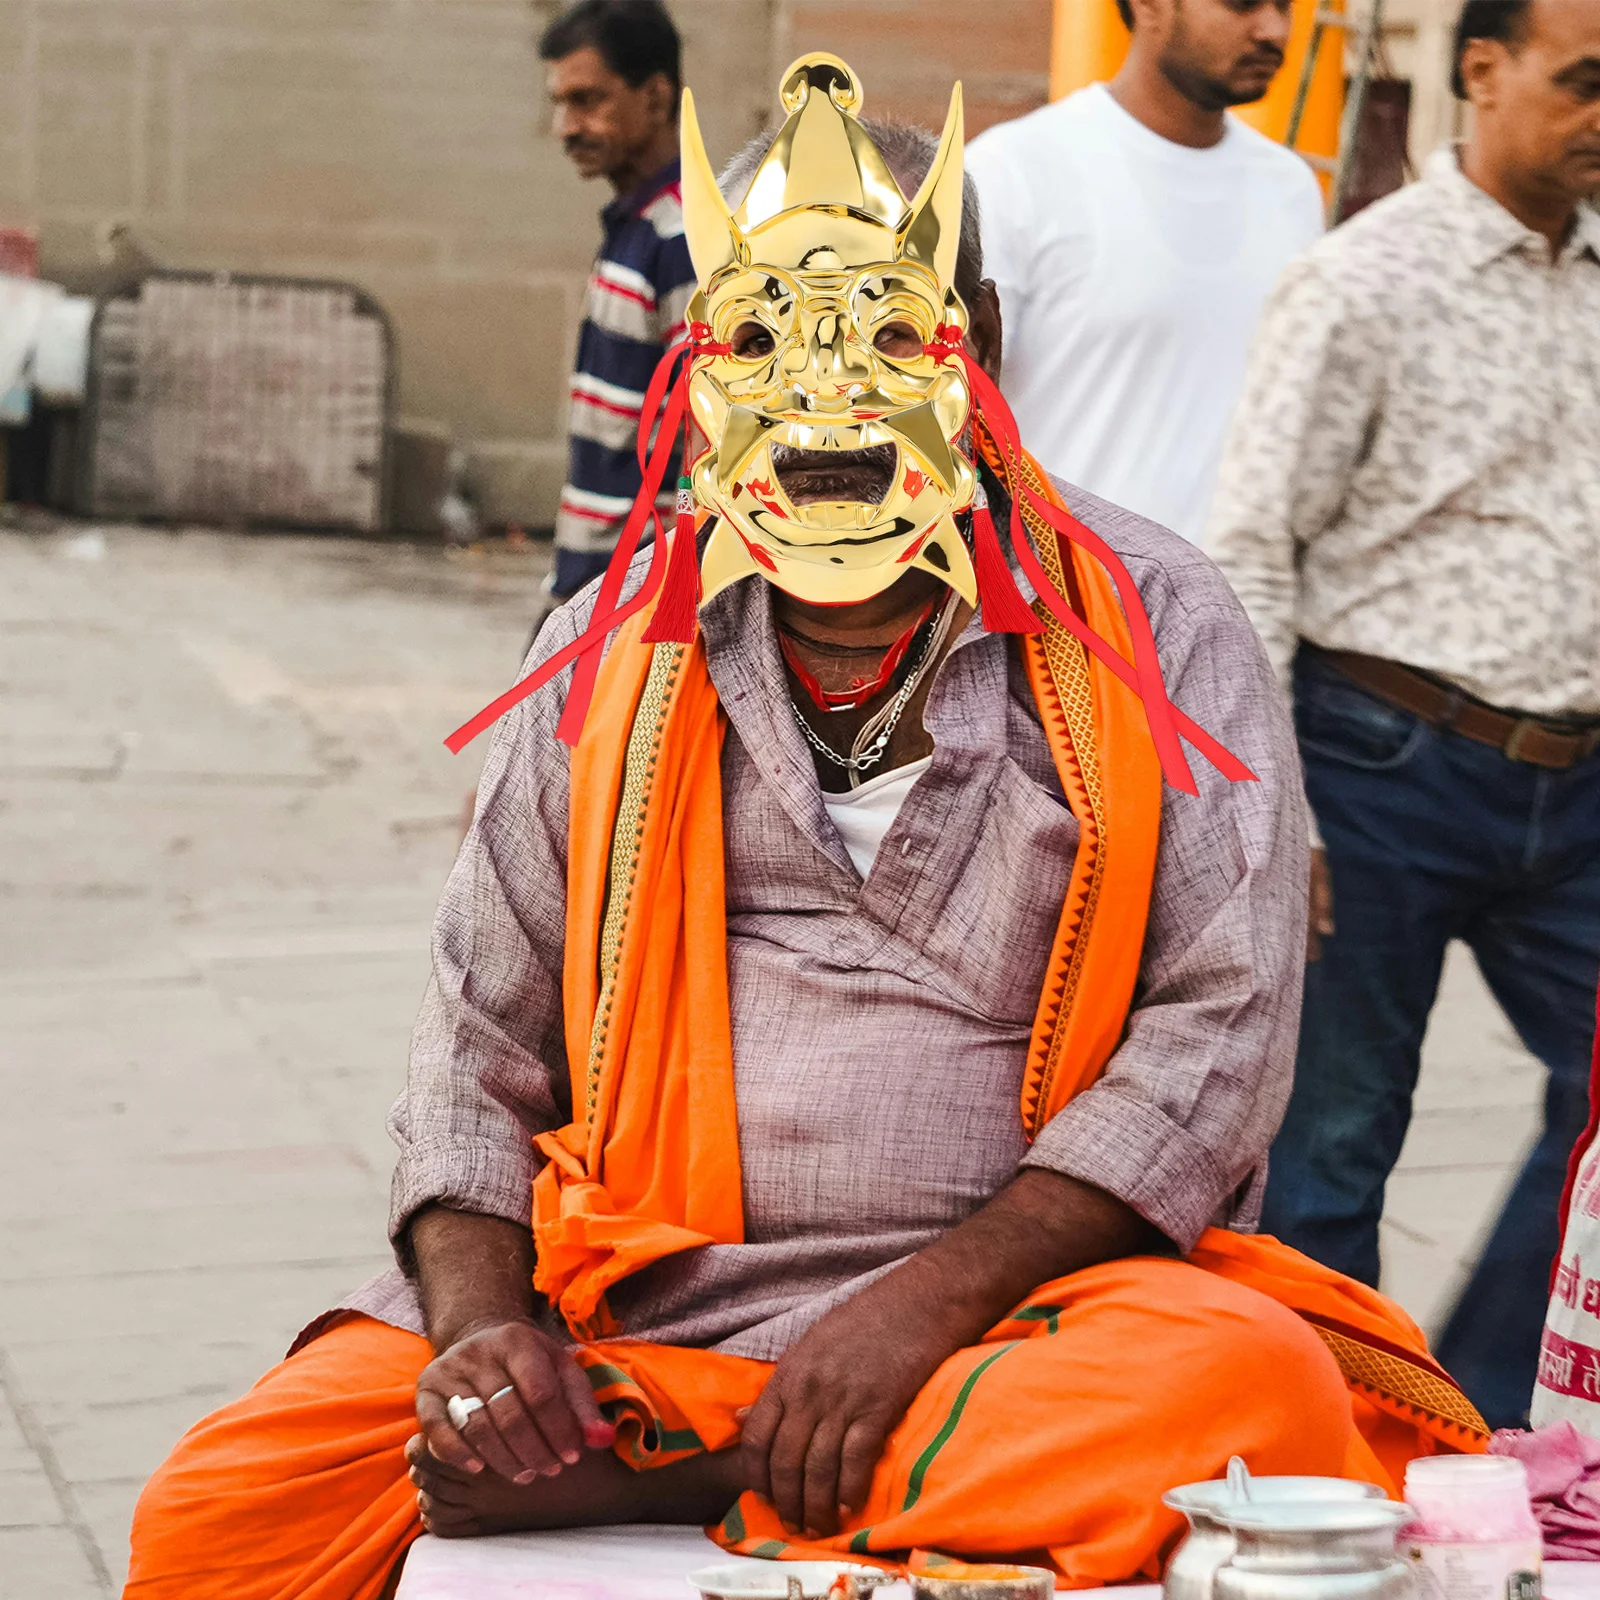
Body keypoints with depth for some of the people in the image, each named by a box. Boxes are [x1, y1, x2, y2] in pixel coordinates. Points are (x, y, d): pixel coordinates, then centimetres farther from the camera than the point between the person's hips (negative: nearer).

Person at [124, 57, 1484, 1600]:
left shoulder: (1147, 625, 4)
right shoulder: (611, 649, 12)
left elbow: (1218, 1026, -5)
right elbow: (479, 1046, 12)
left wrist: (929, 1303, -16)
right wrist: (482, 1319, -9)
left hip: (1016, 1302, -1)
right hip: (638, 1294, 1)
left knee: (1252, 1388, -36)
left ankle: (660, 1472, -27)